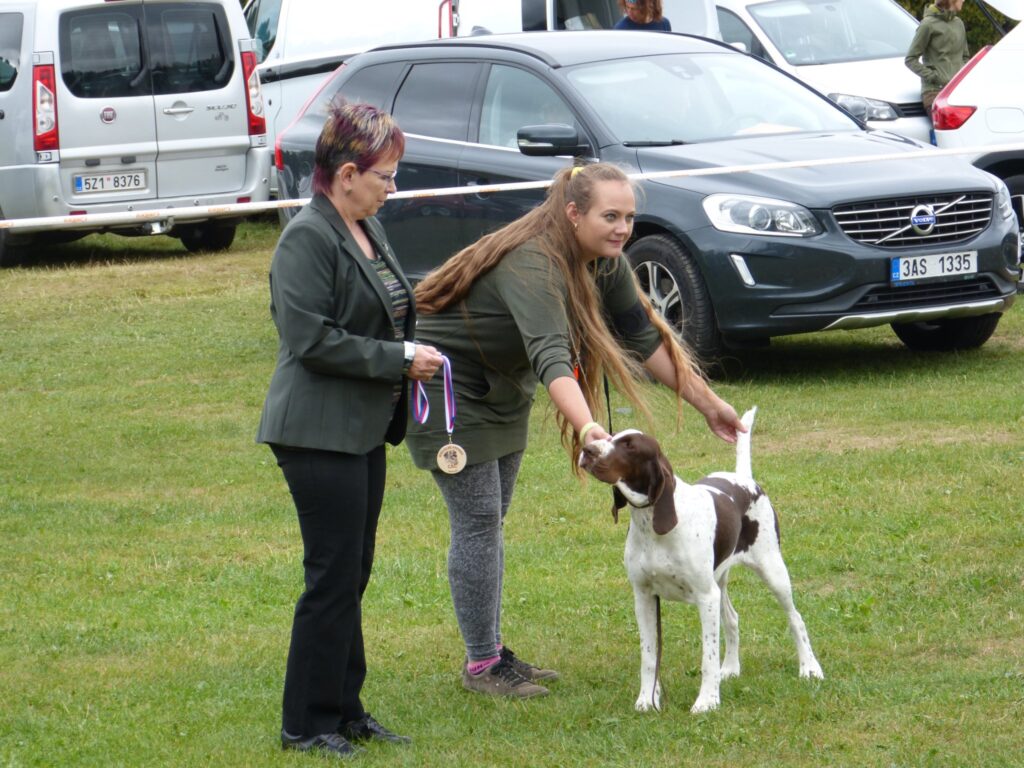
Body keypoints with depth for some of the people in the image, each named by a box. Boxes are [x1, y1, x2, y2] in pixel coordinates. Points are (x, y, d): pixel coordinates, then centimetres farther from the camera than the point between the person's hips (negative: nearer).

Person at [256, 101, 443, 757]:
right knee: (334, 577, -6)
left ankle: (345, 710, 21)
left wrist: (411, 352, 8)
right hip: (321, 430, -9)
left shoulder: (370, 229, 13)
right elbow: (312, 338, -22)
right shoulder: (307, 238, -16)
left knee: (353, 574, 13)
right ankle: (306, 724, 3)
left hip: (363, 430, 9)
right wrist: (400, 359, -17)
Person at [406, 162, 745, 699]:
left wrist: (708, 404, 3)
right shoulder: (533, 266, -35)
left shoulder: (605, 262, -7)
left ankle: (493, 651, 20)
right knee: (477, 520, -8)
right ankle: (480, 664, -2)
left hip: (501, 387, 9)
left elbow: (643, 337, 2)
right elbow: (552, 357, -48)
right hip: (447, 385, -9)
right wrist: (587, 428, -63)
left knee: (491, 520, 13)